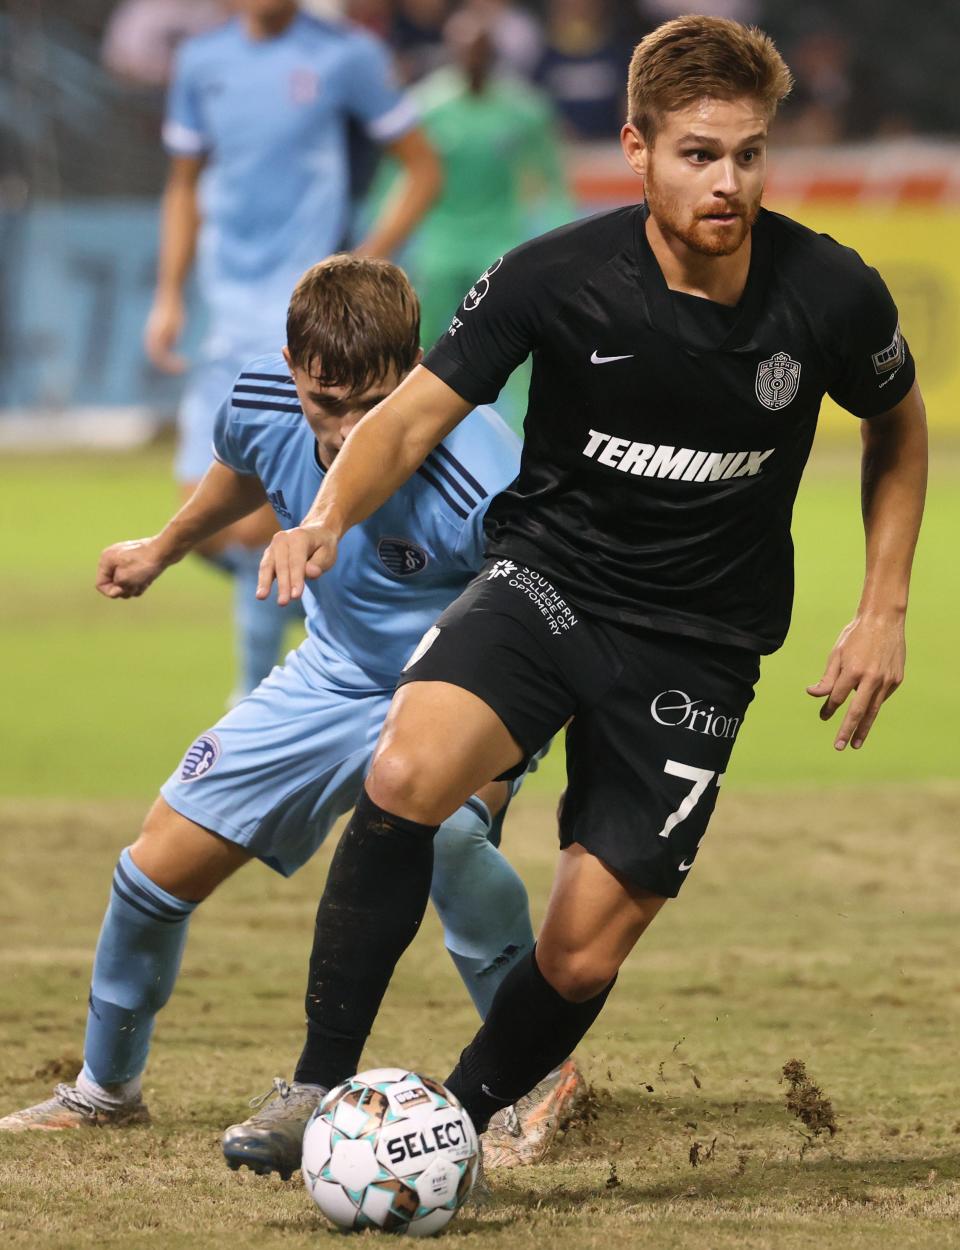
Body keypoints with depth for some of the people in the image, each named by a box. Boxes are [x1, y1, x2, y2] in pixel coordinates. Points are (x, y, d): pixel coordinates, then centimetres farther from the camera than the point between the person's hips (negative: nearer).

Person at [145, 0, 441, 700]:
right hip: (227, 315, 5)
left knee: (257, 524, -16)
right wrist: (169, 296, 15)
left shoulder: (346, 57, -4)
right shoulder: (202, 63, 10)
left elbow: (422, 169, 2)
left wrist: (362, 268, -8)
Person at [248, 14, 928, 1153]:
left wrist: (884, 610, 5)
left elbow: (898, 427, 10)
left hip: (696, 649, 1)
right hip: (546, 581, -1)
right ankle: (320, 1090, -20)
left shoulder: (831, 295, -12)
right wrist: (330, 516, -28)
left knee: (582, 959, -6)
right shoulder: (557, 277, -15)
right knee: (407, 772, -31)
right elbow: (416, 415, -8)